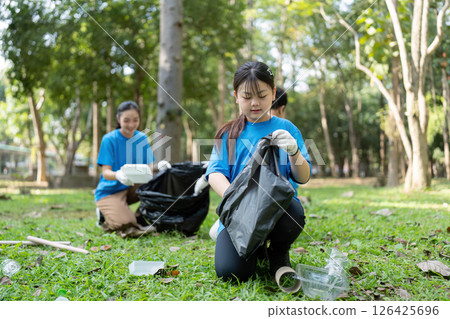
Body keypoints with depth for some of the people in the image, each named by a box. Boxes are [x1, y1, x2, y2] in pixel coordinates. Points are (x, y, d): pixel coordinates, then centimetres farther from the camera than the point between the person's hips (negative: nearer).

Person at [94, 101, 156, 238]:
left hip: (133, 187, 5)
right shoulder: (109, 139, -11)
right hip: (109, 191, -5)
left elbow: (149, 167, -1)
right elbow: (106, 172, -17)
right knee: (126, 225, -28)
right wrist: (118, 175, -41)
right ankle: (104, 215, 6)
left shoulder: (142, 138, 4)